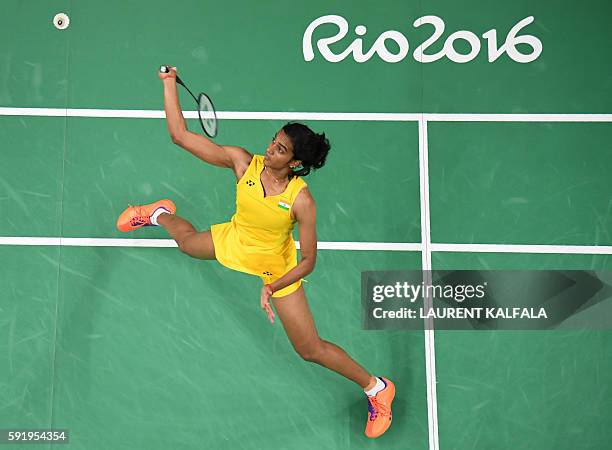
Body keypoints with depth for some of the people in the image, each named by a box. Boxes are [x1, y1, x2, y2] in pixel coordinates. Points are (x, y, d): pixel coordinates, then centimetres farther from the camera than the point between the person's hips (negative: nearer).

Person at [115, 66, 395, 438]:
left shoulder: (301, 201, -35)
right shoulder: (243, 162, -25)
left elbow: (308, 261, -25)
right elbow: (180, 135, -21)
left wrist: (272, 288, -36)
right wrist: (169, 82, -23)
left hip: (276, 269, -4)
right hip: (234, 240, 4)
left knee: (310, 349, 0)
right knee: (188, 241, 32)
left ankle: (376, 388, 22)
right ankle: (161, 214, 71)